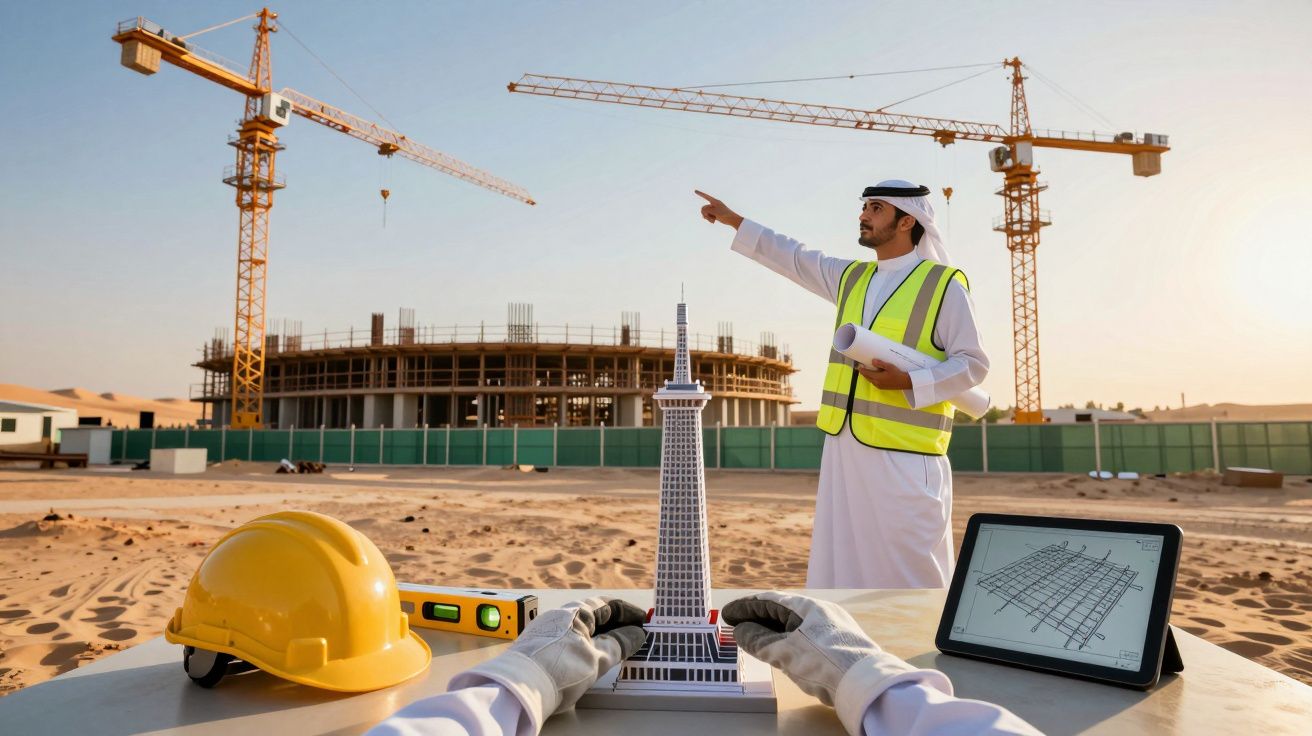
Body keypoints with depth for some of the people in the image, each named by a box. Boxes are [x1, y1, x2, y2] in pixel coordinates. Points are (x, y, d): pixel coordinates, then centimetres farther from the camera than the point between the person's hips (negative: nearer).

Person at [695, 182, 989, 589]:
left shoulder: (945, 285, -3)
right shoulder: (851, 277, 15)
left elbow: (973, 364, -5)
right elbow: (794, 258, 25)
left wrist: (908, 382, -19)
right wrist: (734, 220, 28)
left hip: (904, 453, -6)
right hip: (844, 446, 7)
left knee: (911, 568, -3)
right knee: (843, 561, 11)